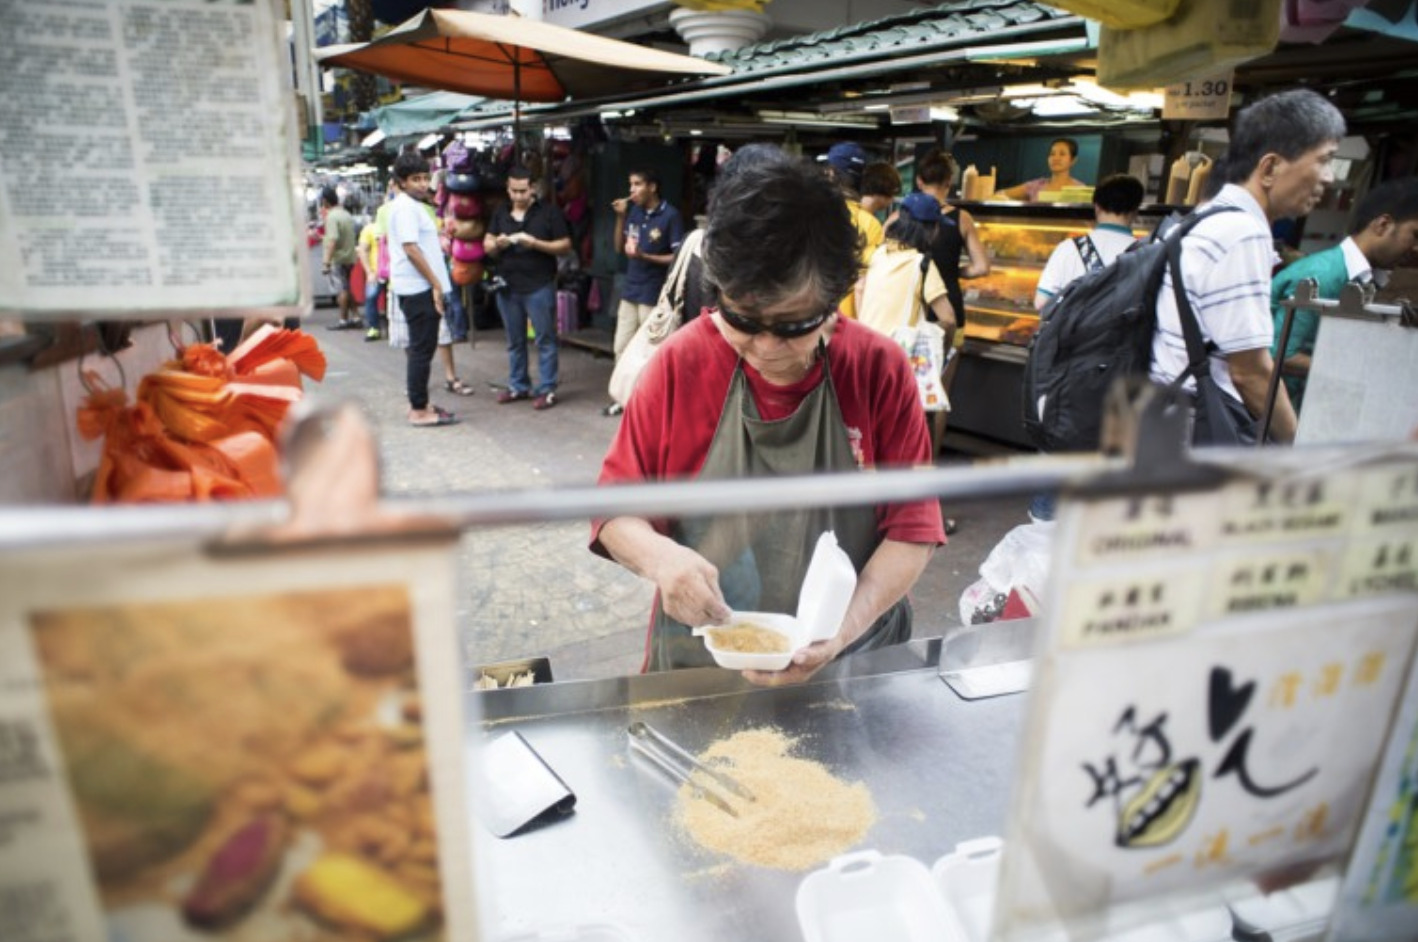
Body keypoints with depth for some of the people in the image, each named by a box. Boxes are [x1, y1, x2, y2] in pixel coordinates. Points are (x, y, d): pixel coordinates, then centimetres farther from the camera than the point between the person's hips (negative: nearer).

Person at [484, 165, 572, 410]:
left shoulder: (549, 212, -2)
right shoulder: (500, 213, 12)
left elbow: (565, 246, -4)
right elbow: (487, 245, 14)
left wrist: (535, 243, -18)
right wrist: (497, 244, -10)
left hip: (539, 287, -5)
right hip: (507, 287, 5)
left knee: (545, 340, -2)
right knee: (514, 341, 13)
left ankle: (546, 390, 5)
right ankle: (518, 386, 24)